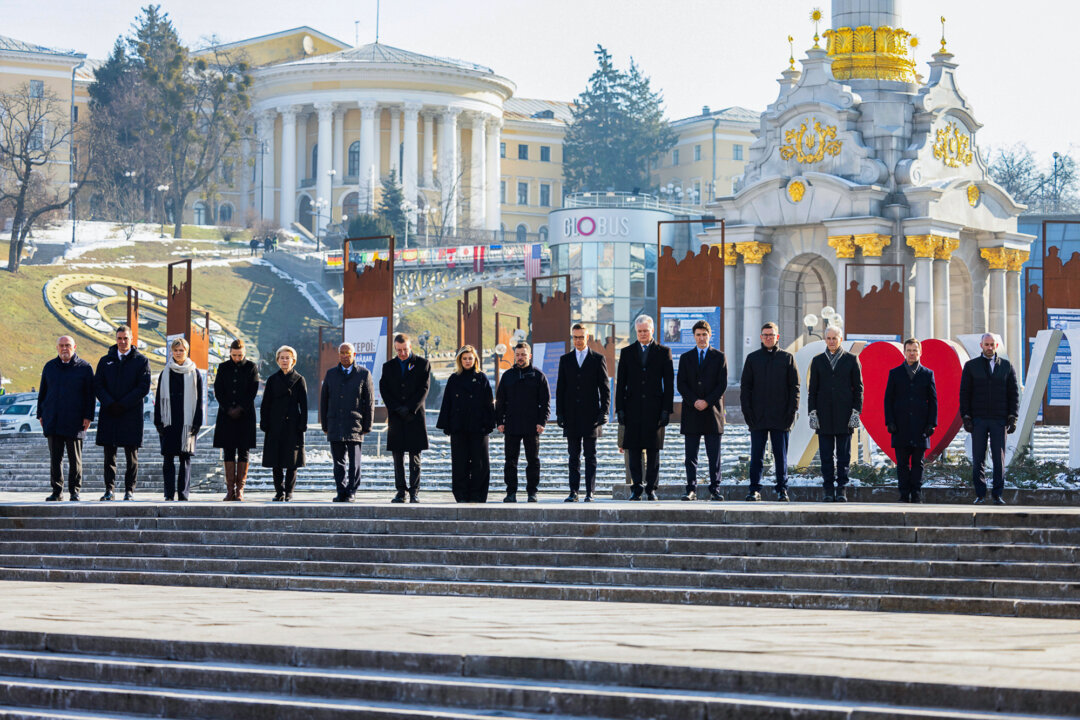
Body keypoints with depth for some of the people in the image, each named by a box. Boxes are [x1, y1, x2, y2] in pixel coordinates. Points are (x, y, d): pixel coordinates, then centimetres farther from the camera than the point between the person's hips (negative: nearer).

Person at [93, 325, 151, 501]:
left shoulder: (141, 361, 4)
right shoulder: (106, 361, 12)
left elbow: (144, 388, -4)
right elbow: (97, 386, 6)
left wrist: (122, 405, -11)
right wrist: (109, 404, -10)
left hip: (131, 414, -2)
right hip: (109, 414, 2)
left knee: (131, 455, 0)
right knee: (109, 455, 2)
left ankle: (129, 490, 5)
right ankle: (109, 489, 5)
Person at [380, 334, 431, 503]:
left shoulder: (422, 364, 5)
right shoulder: (388, 366, 12)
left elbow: (424, 388, -2)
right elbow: (384, 390, 5)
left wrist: (409, 409, -10)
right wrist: (397, 409, -8)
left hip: (415, 416, -2)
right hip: (395, 417, 2)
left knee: (415, 457, -2)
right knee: (398, 457, 1)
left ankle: (414, 491, 0)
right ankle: (401, 491, 4)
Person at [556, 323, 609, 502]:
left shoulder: (598, 359, 4)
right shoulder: (565, 360, 11)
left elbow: (605, 388, 2)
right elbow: (560, 389, 10)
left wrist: (604, 411, -7)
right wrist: (559, 413, 3)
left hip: (591, 415, -2)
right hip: (571, 416, 2)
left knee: (590, 456, 0)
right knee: (573, 456, 4)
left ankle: (590, 492, 1)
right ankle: (574, 491, 5)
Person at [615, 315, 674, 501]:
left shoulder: (663, 352, 6)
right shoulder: (627, 352, 10)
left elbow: (669, 383, 4)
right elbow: (621, 383, 9)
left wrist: (666, 409, -4)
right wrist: (620, 409, 0)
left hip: (654, 407, -1)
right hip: (633, 408, 1)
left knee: (653, 450, 1)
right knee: (634, 450, 0)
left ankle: (651, 488, 6)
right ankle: (636, 488, 5)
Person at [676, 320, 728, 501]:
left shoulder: (719, 357, 6)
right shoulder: (685, 358, 11)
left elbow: (722, 384, 0)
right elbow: (681, 384, 3)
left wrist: (707, 402, -12)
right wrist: (694, 401, -11)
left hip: (712, 411, -1)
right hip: (691, 412, 1)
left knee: (714, 456, 0)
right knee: (691, 456, 1)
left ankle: (714, 490, 3)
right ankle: (691, 491, 3)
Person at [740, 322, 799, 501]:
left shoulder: (787, 358, 7)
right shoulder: (752, 358, 9)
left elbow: (794, 386, 5)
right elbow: (745, 386, 8)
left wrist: (792, 411, -4)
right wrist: (747, 411, -2)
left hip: (781, 418, -1)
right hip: (758, 418, 1)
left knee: (781, 456, 3)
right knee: (756, 456, 2)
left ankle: (782, 489, 8)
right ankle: (754, 489, 6)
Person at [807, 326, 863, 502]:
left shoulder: (851, 360, 6)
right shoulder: (818, 361, 10)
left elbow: (858, 387, 5)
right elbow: (812, 389, 10)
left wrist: (856, 412, -4)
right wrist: (812, 413, 0)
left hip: (844, 415, -1)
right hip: (824, 415, 1)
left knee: (844, 455, -1)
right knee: (826, 455, 1)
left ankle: (841, 489, 3)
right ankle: (828, 490, 4)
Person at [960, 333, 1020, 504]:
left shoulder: (1006, 366, 8)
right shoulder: (971, 366, 7)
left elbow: (1014, 392, 7)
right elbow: (964, 393, 5)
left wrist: (1012, 417, -2)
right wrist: (966, 417, -4)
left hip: (999, 420, 0)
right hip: (978, 419, 0)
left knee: (999, 458, -1)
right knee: (978, 459, 0)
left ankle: (997, 495, 5)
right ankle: (980, 495, 5)